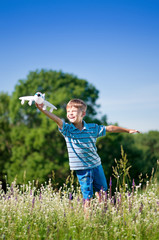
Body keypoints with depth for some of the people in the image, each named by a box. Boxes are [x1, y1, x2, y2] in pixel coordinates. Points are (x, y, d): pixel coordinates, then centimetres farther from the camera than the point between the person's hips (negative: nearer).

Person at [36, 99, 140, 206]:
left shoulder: (93, 128, -2)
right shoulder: (67, 129, -7)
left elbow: (109, 128, 7)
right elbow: (57, 120, -22)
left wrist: (128, 130, 12)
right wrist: (43, 110, -39)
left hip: (96, 165, 3)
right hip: (81, 168, -2)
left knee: (101, 190, 16)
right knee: (87, 195, -1)